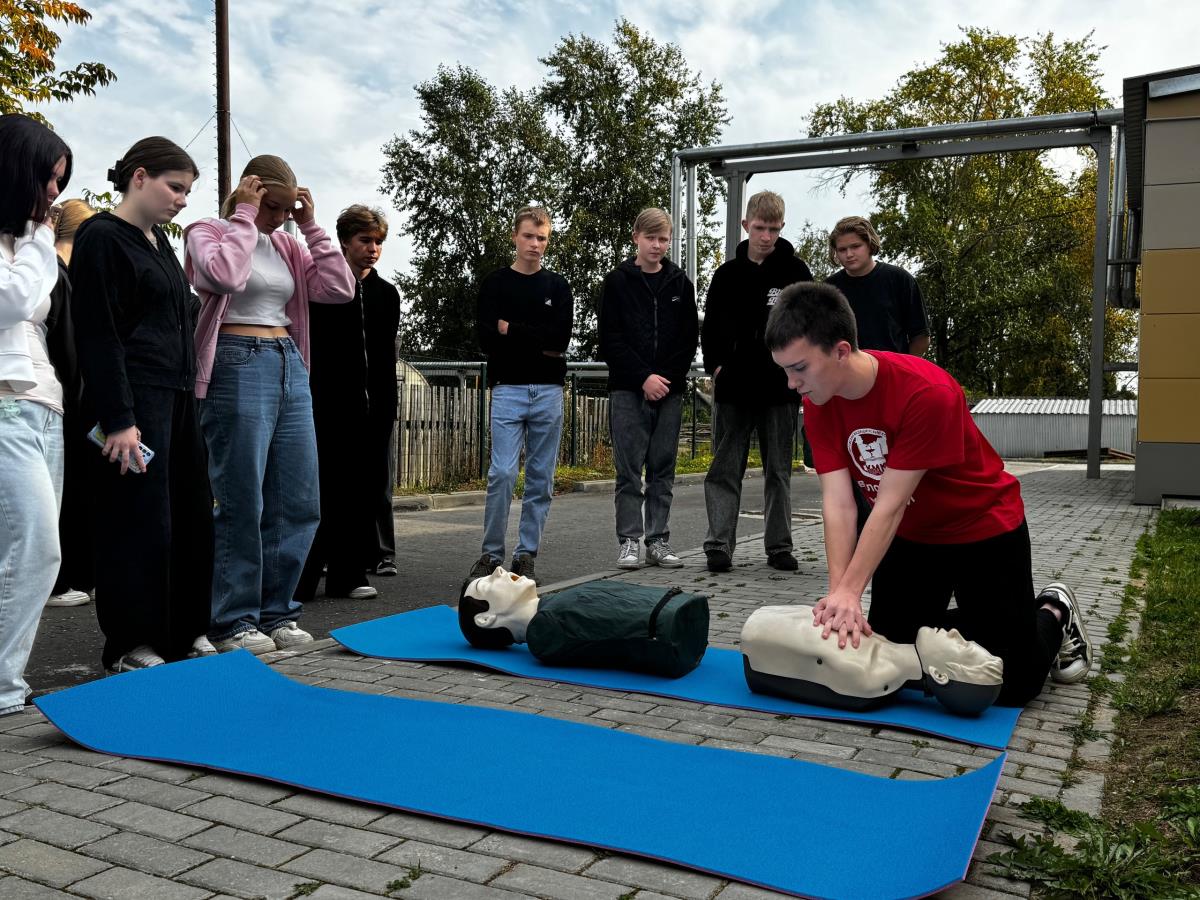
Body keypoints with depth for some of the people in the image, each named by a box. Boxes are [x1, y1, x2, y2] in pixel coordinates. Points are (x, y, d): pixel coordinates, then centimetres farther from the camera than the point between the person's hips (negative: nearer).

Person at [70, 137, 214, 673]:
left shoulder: (159, 241, 18)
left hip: (178, 398, 8)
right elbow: (98, 336, -14)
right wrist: (118, 420, -19)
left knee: (192, 515, 10)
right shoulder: (103, 238, -7)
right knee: (140, 522, -4)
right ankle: (130, 647, 8)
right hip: (134, 399, -8)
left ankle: (184, 633, 21)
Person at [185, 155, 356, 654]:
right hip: (238, 366, -6)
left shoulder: (287, 245, 18)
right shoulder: (208, 231, 2)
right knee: (243, 503, -4)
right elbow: (226, 275, -21)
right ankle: (233, 621, 8)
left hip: (290, 367, 7)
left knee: (300, 502, 5)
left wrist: (310, 226, 6)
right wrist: (244, 216, -9)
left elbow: (340, 288, 6)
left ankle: (275, 612, 18)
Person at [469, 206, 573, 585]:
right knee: (502, 474, -11)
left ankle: (527, 554, 13)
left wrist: (511, 329, -7)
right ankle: (491, 552, 2)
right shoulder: (495, 283, 7)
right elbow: (487, 338, -6)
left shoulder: (558, 287, 11)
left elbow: (561, 336, -4)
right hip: (508, 389, -2)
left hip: (549, 391, 2)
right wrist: (539, 344, -7)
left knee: (541, 479, 4)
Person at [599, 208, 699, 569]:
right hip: (628, 390, -2)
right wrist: (644, 377, -11)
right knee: (629, 469, -1)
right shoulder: (618, 281, 3)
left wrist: (666, 378, -5)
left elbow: (690, 338, 8)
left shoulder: (679, 283, 11)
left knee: (663, 470, 5)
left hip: (669, 390, 3)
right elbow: (610, 339, -3)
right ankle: (629, 542, 5)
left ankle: (659, 541, 11)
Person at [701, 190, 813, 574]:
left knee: (779, 470, 7)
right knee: (725, 469, 2)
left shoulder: (795, 271, 3)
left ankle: (779, 547, 15)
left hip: (779, 387, -1)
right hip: (733, 387, 1)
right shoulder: (727, 274, 8)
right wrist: (715, 365, -1)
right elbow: (711, 326, 12)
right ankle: (719, 545, 6)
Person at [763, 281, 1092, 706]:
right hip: (909, 536, 6)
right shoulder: (819, 402, -15)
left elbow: (889, 505, -32)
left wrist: (850, 592, -34)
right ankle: (971, 624, 34)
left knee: (1011, 684, -2)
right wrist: (838, 593, -29)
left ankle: (1053, 613, 28)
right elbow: (837, 504, -20)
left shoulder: (927, 393, -34)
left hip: (984, 529, -5)